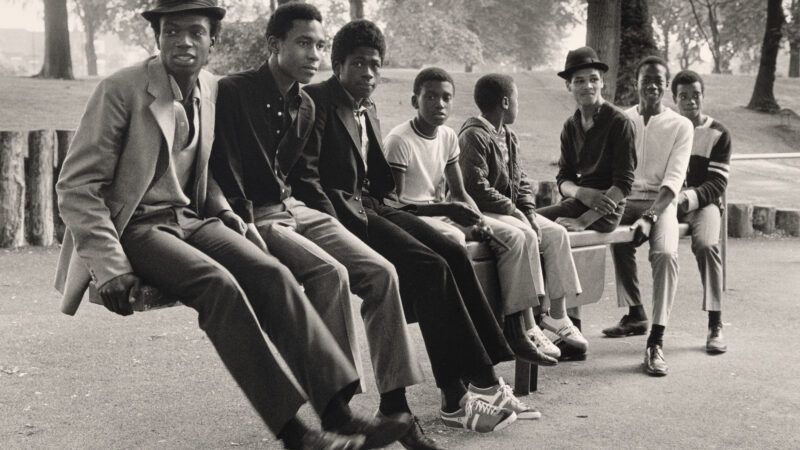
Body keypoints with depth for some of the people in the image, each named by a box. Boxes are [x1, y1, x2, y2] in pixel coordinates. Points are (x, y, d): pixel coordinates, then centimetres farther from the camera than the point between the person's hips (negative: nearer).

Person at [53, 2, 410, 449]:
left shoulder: (211, 89, 7)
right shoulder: (121, 90, -11)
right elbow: (77, 187, -10)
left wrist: (227, 218, 5)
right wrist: (110, 266, -19)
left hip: (191, 218, 5)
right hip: (134, 227, -5)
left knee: (271, 273, -21)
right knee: (218, 283, -31)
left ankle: (338, 410, -28)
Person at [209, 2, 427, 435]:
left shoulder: (304, 106, 13)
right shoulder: (232, 93, -10)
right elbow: (223, 171, -13)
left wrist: (333, 224, 10)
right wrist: (248, 231, -18)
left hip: (295, 210, 7)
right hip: (254, 218, -7)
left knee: (381, 272, -10)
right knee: (330, 273, -30)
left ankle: (394, 402, -7)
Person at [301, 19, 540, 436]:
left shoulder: (368, 110, 21)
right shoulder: (317, 101, -5)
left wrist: (375, 206, 4)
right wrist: (347, 209, -16)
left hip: (369, 207, 8)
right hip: (340, 213, -8)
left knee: (455, 256, -14)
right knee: (430, 267, -25)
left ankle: (484, 379, -15)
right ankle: (458, 394, -22)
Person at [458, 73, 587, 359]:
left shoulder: (508, 137, 17)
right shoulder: (473, 136, -14)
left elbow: (521, 181, 17)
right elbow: (477, 188, -21)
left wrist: (529, 212, -2)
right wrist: (514, 210, -18)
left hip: (511, 211, 9)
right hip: (480, 213, -9)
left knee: (556, 233, -8)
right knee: (526, 236, -31)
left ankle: (557, 315, -6)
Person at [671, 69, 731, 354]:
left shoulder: (718, 134, 5)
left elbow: (717, 184, -2)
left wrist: (687, 198, -20)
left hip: (703, 203, -2)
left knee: (706, 245, -35)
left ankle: (715, 326, -26)